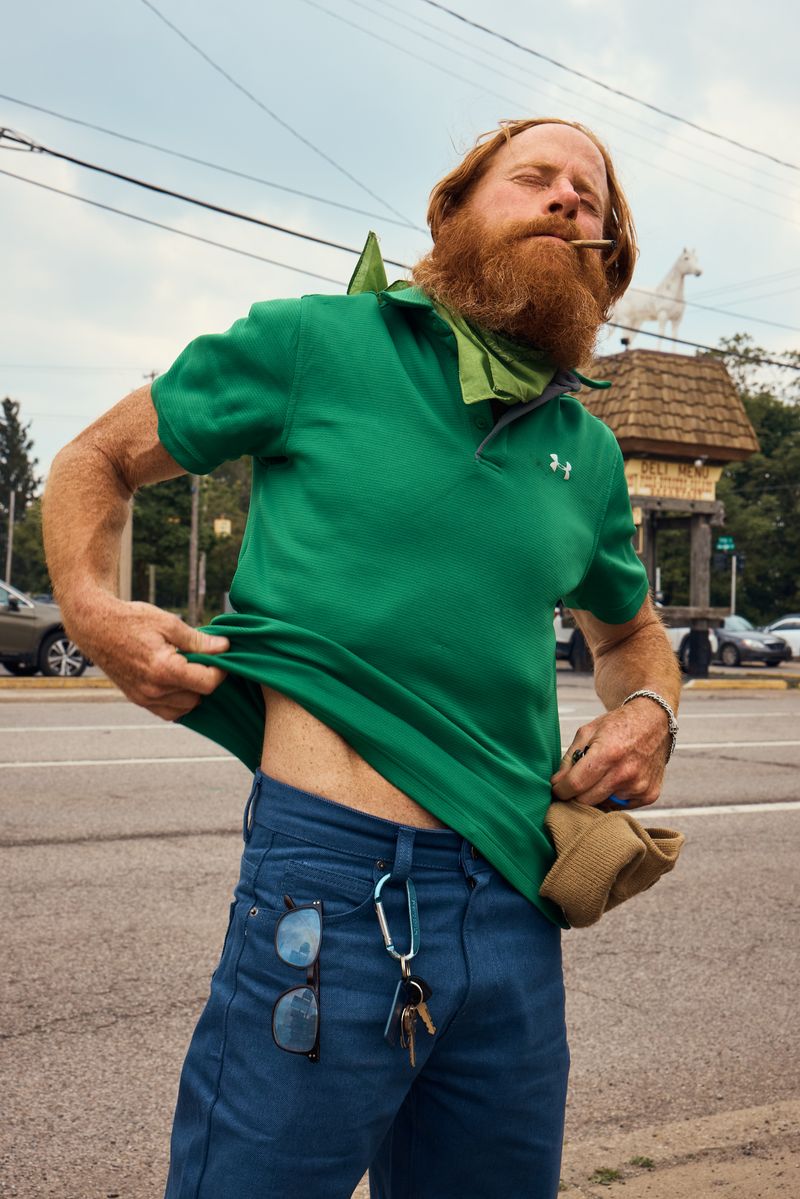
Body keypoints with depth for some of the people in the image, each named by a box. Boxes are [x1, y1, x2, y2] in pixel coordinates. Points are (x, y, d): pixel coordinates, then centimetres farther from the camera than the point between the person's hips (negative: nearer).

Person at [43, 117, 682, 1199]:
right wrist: (89, 605, -9)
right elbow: (97, 461, 10)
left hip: (520, 909, 5)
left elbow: (630, 631, 29)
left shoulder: (587, 451, 12)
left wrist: (647, 710, 6)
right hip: (334, 890, -5)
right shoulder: (317, 343, 0)